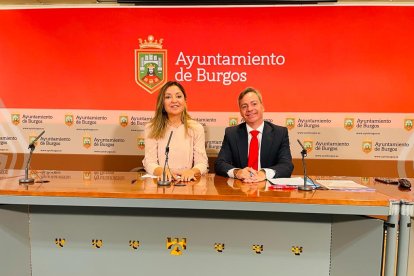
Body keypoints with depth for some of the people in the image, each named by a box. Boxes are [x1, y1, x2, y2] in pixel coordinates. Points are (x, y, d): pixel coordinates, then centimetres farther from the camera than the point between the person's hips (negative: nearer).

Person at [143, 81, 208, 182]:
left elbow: (202, 163, 1)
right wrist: (161, 171, -23)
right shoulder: (152, 128, 4)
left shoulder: (196, 128, 5)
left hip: (187, 181, 0)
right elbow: (149, 162, -1)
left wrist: (192, 171, -21)